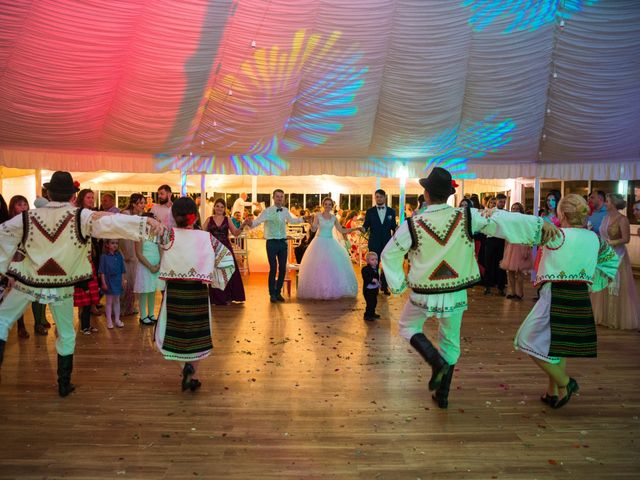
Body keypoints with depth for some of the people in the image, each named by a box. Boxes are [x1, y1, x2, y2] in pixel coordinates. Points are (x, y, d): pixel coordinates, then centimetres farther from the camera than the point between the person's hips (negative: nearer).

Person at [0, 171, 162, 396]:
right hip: (61, 287, -1)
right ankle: (64, 384, 23)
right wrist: (146, 221, -43)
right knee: (66, 334, 15)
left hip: (28, 283, 1)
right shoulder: (81, 217, -17)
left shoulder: (28, 217, -7)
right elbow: (110, 222, -31)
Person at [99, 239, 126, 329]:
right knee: (109, 301, 6)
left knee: (117, 301, 12)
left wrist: (123, 280, 3)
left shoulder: (119, 255, 2)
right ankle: (109, 321, 15)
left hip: (118, 281, 3)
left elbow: (122, 270, 6)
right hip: (108, 281, -3)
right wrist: (103, 283, -11)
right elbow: (102, 271, -8)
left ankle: (117, 319, 22)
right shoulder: (104, 256, -9)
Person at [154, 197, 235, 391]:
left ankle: (187, 365, -9)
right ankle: (192, 376, 17)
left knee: (176, 331, 14)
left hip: (174, 291, 0)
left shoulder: (169, 235, -9)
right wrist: (215, 280, 4)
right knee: (196, 332, 14)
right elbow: (227, 258, -3)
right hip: (198, 292, 1)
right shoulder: (206, 237, -6)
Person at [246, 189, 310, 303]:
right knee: (273, 269, -3)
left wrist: (303, 219, 18)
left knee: (283, 269, 9)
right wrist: (250, 223, -37)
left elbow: (291, 220, 24)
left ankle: (278, 292, 24)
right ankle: (272, 294, 14)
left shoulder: (285, 210, 6)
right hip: (272, 242, -5)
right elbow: (257, 221, -17)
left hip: (283, 242, 5)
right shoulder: (267, 211, -9)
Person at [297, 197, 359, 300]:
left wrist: (355, 229, 1)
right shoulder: (318, 216, 0)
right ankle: (320, 291, 1)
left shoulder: (334, 217, 9)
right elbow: (313, 229, -11)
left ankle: (333, 290, 8)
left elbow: (342, 231, 9)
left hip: (331, 243, 3)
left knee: (334, 266, -1)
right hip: (320, 243, -3)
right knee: (319, 266, -7)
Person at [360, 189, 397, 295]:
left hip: (387, 243, 2)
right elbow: (366, 226, -2)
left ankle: (384, 286, 25)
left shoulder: (391, 211, 5)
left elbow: (393, 226, 6)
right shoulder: (370, 211, 1)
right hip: (374, 243, -1)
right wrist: (363, 229, -24)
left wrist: (397, 228, -16)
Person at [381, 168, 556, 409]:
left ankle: (436, 360, -1)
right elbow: (501, 221, -9)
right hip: (456, 293, 2)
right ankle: (442, 396, 29)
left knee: (407, 327, 23)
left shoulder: (412, 225, -14)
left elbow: (389, 254, -7)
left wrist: (399, 283, 5)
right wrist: (539, 223, -2)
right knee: (451, 342, 19)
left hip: (424, 294, -2)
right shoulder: (467, 217, -12)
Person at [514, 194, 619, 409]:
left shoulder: (558, 235, -14)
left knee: (531, 341, 7)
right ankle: (553, 392, 28)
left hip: (556, 296, -7)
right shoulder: (594, 238, 6)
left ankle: (564, 383, 11)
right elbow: (612, 258, 22)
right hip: (581, 298, 7)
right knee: (556, 344, 20)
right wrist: (595, 282, 23)